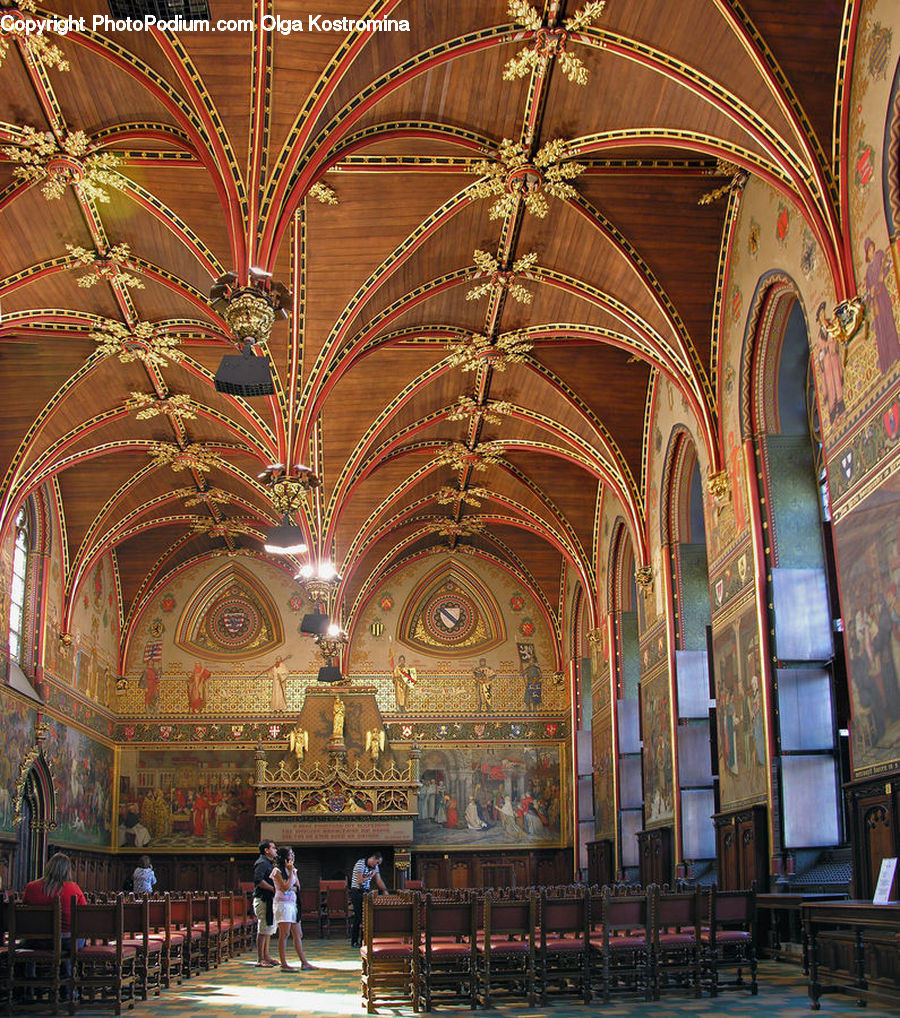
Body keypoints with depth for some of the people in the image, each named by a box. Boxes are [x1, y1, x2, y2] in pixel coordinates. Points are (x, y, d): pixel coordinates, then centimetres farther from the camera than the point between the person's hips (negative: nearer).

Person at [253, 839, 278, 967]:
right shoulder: (262, 863, -13)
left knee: (268, 929, 15)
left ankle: (266, 957, 23)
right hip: (263, 900, -11)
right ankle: (260, 960, -5)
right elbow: (258, 880, -25)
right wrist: (273, 888, -21)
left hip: (269, 900, 11)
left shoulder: (269, 863, 20)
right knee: (263, 930, -8)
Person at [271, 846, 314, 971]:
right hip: (282, 904, -8)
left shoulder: (293, 870, 15)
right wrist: (290, 872, -12)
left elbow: (298, 887, 12)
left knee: (298, 934, 8)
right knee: (284, 934, -9)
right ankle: (284, 964, -7)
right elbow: (286, 887, -14)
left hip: (292, 903, 8)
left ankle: (304, 962, 11)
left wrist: (292, 888, -9)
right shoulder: (277, 871, -7)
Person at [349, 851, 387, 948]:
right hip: (357, 892, -8)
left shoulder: (375, 867, 9)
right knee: (359, 916, -8)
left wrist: (385, 891, -4)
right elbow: (360, 881, -21)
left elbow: (379, 881, 8)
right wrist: (371, 875, -11)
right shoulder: (360, 863, -16)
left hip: (366, 892, 8)